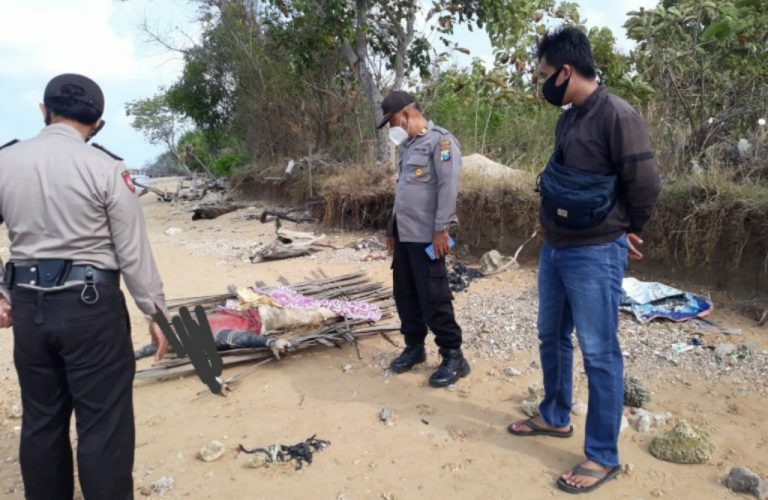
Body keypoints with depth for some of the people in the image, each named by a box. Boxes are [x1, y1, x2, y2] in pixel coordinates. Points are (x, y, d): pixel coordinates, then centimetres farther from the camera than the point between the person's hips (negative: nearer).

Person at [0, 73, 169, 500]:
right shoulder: (104, 167, -10)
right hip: (91, 305, -5)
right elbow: (134, 251, -9)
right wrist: (156, 312, -1)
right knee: (103, 424, 4)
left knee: (41, 420, 18)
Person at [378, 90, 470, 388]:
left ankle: (453, 357, 7)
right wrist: (393, 229, 21)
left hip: (427, 237, -8)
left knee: (434, 299, -5)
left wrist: (441, 230, -22)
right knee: (405, 296, 13)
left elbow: (448, 187, -17)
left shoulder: (440, 141, -9)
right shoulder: (408, 147, 18)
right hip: (404, 236, 9)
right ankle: (414, 347, 28)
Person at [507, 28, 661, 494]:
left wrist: (625, 232, 0)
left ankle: (603, 456, 15)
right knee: (552, 338, 19)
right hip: (555, 249, 9)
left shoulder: (617, 115, -16)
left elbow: (645, 184, -15)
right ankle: (555, 417, 38)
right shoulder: (569, 119, 10)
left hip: (595, 256, -9)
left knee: (599, 354, 1)